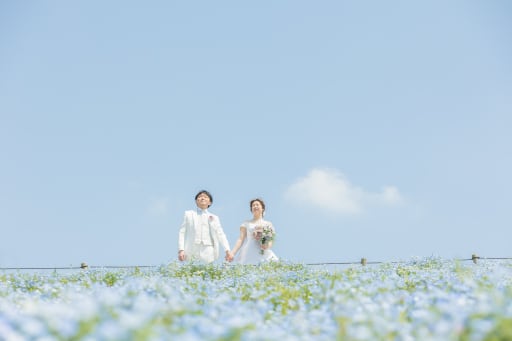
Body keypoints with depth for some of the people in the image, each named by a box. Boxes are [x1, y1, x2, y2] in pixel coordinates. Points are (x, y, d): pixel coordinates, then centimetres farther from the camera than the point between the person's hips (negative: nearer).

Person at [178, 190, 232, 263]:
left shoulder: (214, 218, 18)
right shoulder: (188, 214, 16)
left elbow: (220, 235, 8)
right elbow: (182, 233, 9)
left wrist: (227, 251, -7)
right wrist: (181, 250, -4)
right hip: (191, 253, -1)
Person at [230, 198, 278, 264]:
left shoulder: (268, 224, 17)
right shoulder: (246, 224, 13)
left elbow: (270, 242, 14)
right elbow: (241, 239, 5)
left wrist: (267, 246, -9)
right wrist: (233, 253, -9)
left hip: (263, 255, 1)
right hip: (249, 255, -1)